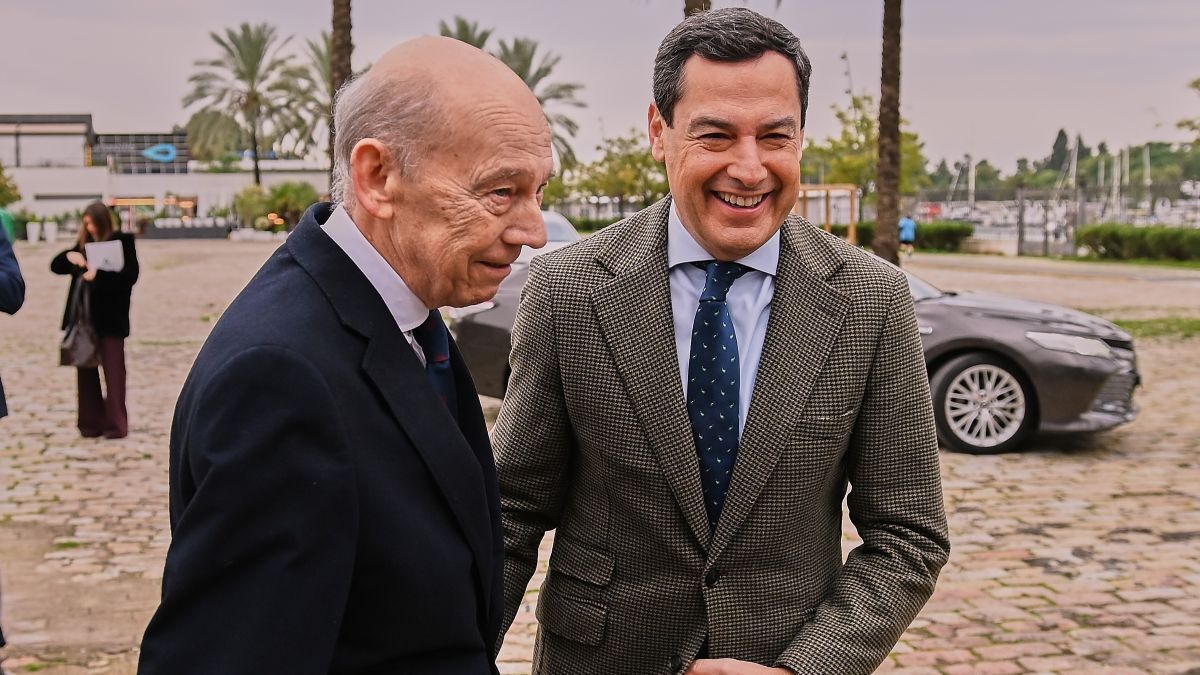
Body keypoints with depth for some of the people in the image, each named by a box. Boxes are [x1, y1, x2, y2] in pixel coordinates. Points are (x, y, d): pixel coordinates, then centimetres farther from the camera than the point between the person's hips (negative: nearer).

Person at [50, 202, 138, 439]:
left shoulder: (122, 241, -4)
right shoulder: (84, 243, 12)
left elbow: (130, 275, -13)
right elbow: (56, 266, 14)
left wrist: (99, 275, -23)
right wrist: (69, 257, -7)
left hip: (110, 318, -6)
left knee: (113, 370, -1)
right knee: (85, 368, 7)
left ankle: (116, 424, 5)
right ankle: (91, 422, 14)